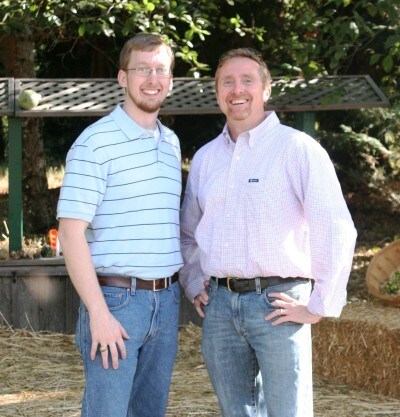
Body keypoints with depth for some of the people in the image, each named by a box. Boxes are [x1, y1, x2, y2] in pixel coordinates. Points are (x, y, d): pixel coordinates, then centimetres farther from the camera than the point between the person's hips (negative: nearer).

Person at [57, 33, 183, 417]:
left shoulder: (171, 143, 13)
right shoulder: (95, 143, -9)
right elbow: (70, 232, -13)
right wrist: (99, 313, -18)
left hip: (166, 300, 7)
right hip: (115, 298, -7)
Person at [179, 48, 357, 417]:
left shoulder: (297, 148, -5)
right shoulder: (205, 158, 14)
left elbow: (337, 231, -11)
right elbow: (188, 232, 28)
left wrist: (318, 307, -11)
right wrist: (193, 285, 14)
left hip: (276, 305, -5)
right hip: (219, 308, 5)